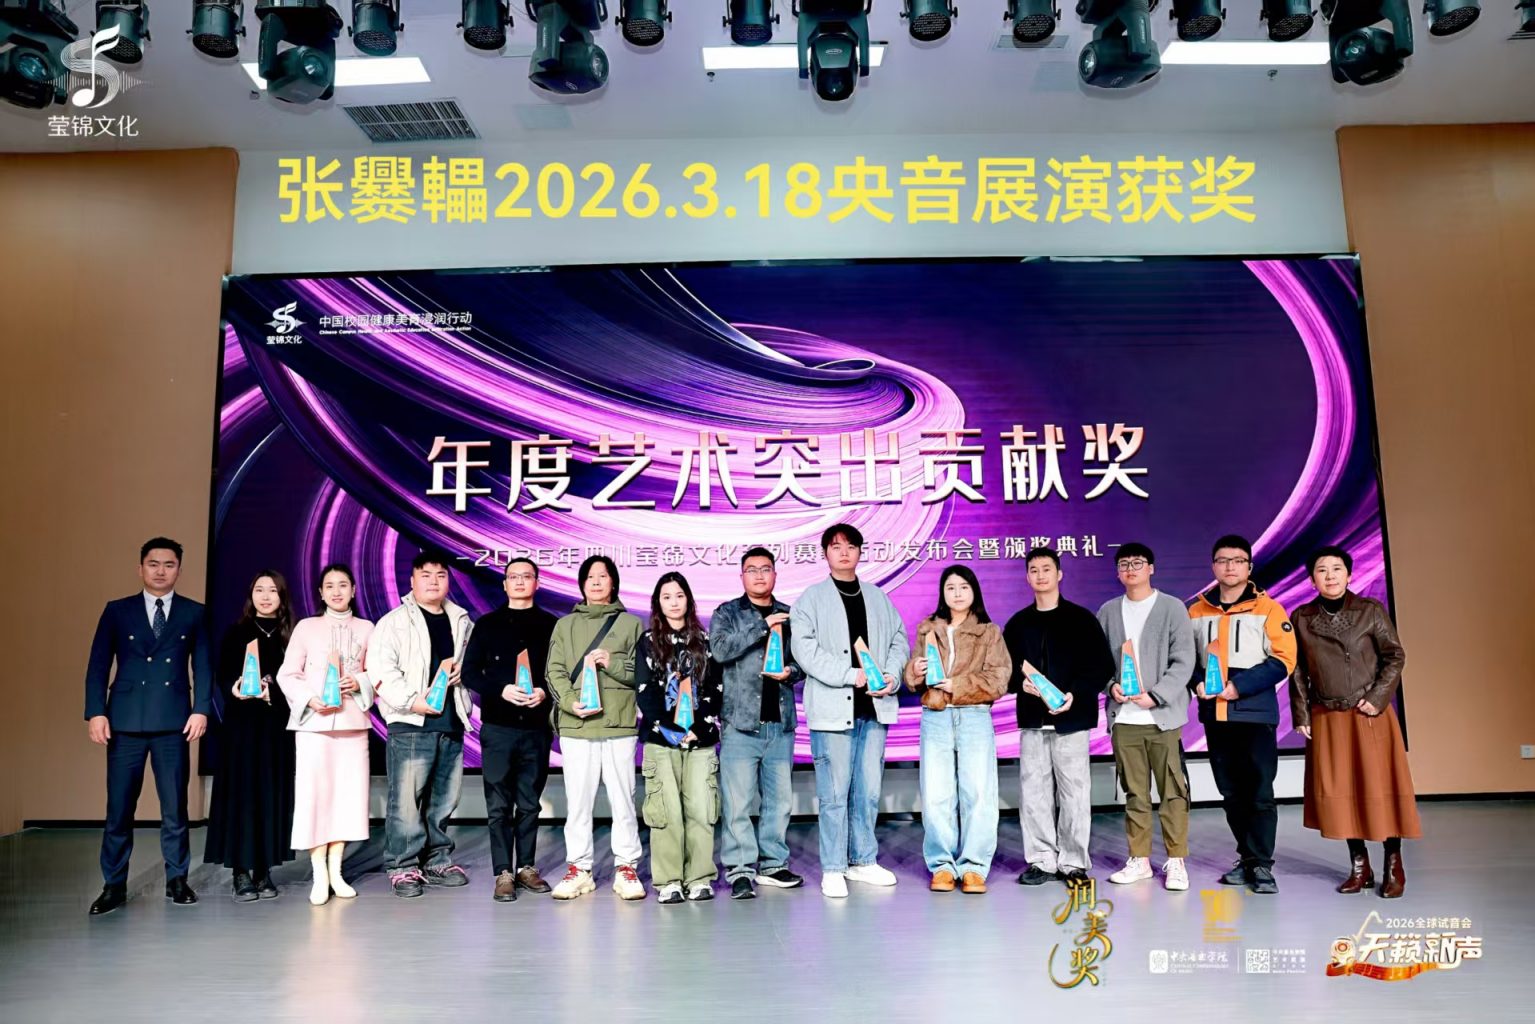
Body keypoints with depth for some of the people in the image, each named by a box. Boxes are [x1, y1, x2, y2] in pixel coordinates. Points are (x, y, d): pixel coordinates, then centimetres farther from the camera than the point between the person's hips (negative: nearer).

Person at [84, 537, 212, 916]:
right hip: (125, 721, 0)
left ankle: (177, 880, 16)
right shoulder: (117, 611, 8)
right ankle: (114, 885, 14)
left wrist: (201, 710, -5)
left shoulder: (193, 613, 8)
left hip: (173, 721, 0)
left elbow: (203, 667, 5)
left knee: (175, 806, 6)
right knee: (119, 807, 3)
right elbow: (98, 666, 5)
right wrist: (96, 712, -6)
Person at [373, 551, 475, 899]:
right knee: (406, 798, -7)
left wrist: (462, 668, 2)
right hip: (410, 725, -5)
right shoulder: (394, 622, -2)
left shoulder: (461, 621, 14)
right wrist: (412, 700, -17)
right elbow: (381, 668, -11)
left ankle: (437, 860, 24)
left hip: (451, 722, 5)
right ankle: (402, 866, 5)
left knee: (444, 798, 12)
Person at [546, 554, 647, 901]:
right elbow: (555, 671, 5)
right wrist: (571, 702, -11)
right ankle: (578, 869, 14)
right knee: (578, 800, 3)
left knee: (623, 798, 1)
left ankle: (626, 868, 11)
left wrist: (611, 663, -12)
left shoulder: (631, 624, 10)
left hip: (620, 724, -1)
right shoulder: (566, 625, 14)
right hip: (575, 725, 1)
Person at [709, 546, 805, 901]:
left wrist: (791, 671, -6)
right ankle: (740, 870, 4)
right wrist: (763, 625, -15)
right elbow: (720, 649, -13)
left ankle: (772, 864, 22)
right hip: (740, 721, -4)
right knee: (737, 802, -5)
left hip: (780, 722, 4)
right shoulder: (727, 613, 5)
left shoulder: (789, 616, 14)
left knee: (779, 799, 10)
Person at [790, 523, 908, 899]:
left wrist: (892, 677, -3)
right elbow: (805, 649, -10)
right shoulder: (811, 599, 1)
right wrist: (851, 675, -16)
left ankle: (863, 861, 23)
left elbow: (898, 639, 15)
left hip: (874, 707, 5)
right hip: (833, 708, -4)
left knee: (869, 791, 10)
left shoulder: (878, 598, 17)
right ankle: (833, 869, 8)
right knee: (834, 793, -2)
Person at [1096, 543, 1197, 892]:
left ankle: (1176, 861, 9)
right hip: (1123, 718, 3)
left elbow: (1183, 661, -5)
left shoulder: (1172, 608, 0)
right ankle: (1139, 860, 18)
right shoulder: (1108, 611, 11)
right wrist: (1111, 685, -7)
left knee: (1173, 791, -1)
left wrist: (1156, 696, -14)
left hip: (1163, 716, -3)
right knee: (1134, 792, 10)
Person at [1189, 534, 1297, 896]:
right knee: (1231, 793, 11)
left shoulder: (1267, 609, -3)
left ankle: (1262, 866, 7)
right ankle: (1247, 859, 23)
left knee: (1259, 791, -2)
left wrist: (1240, 686, -16)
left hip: (1255, 713, -4)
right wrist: (1197, 682, -5)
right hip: (1214, 715, 4)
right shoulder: (1196, 611, 9)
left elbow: (1283, 659, -8)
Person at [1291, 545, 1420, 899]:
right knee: (1337, 791, 3)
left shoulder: (1371, 611, -1)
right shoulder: (1302, 618, 4)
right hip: (1326, 720, 2)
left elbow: (1395, 656, -1)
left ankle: (1394, 866, 13)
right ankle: (1359, 866, 15)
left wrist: (1377, 699, -10)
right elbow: (1297, 671, 6)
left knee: (1379, 787, -1)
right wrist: (1301, 715, 2)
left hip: (1370, 716, -2)